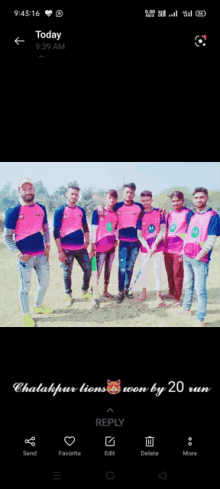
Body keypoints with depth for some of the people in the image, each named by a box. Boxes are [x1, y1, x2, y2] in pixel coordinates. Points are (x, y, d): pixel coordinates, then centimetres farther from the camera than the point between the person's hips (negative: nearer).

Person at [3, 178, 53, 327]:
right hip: (25, 256, -5)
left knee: (45, 283, 16)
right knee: (25, 287, 6)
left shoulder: (41, 208, 5)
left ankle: (38, 306, 41)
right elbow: (7, 237, -8)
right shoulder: (14, 211, -10)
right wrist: (18, 253, -21)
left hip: (41, 254, 5)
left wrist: (47, 245, -1)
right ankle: (26, 315, 25)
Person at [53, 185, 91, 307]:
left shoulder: (81, 211, 9)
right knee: (67, 273, 6)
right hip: (66, 249, -4)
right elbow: (56, 232, -8)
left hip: (81, 247, 4)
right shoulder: (60, 211, -6)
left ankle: (85, 291, 26)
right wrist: (60, 251, -12)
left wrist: (87, 242, 7)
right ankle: (68, 295, 25)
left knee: (88, 269, 5)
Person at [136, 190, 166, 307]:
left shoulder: (159, 212, -3)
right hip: (145, 247, 1)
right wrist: (148, 248, -15)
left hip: (158, 246, -1)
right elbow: (139, 235, -4)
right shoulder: (140, 216, -2)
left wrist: (155, 244, -13)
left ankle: (159, 296, 8)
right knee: (144, 270, 10)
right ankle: (144, 293, 25)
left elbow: (163, 230, -5)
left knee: (158, 270, 1)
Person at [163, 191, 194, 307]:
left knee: (177, 275, -1)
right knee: (169, 273, 15)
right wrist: (164, 246, 14)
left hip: (179, 250, -6)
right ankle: (171, 293, 31)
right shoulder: (170, 214, 12)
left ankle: (177, 299, 9)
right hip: (168, 249, 6)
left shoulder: (188, 213, -7)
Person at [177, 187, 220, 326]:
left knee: (200, 289, -4)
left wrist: (198, 257, -14)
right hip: (187, 257, 7)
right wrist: (184, 251, 11)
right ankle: (186, 308, 32)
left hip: (200, 259, -7)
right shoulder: (193, 216, 11)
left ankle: (200, 319, 2)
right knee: (188, 285, 18)